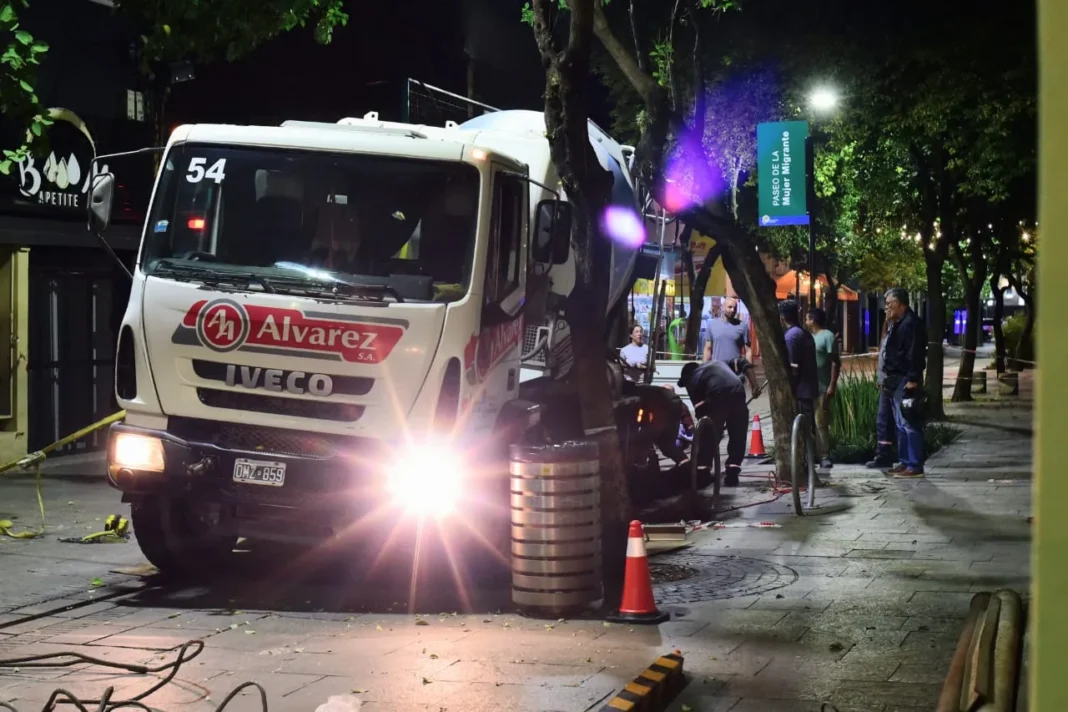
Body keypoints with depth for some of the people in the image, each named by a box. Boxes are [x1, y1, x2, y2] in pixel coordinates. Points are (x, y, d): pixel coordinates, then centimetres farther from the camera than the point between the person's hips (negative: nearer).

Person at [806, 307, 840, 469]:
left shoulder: (828, 336, -8)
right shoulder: (811, 337, 17)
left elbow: (835, 362, -13)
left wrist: (832, 385, -19)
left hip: (822, 387, -8)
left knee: (821, 423, -8)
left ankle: (824, 457, -4)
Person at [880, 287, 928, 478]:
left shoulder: (911, 323, -14)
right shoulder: (898, 323, 19)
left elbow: (915, 354, -21)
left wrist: (912, 379, -24)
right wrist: (888, 376, 21)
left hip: (906, 381, -11)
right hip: (897, 380, 11)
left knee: (909, 423, -10)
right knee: (901, 424, 14)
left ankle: (915, 466, -9)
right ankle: (904, 462, 20)